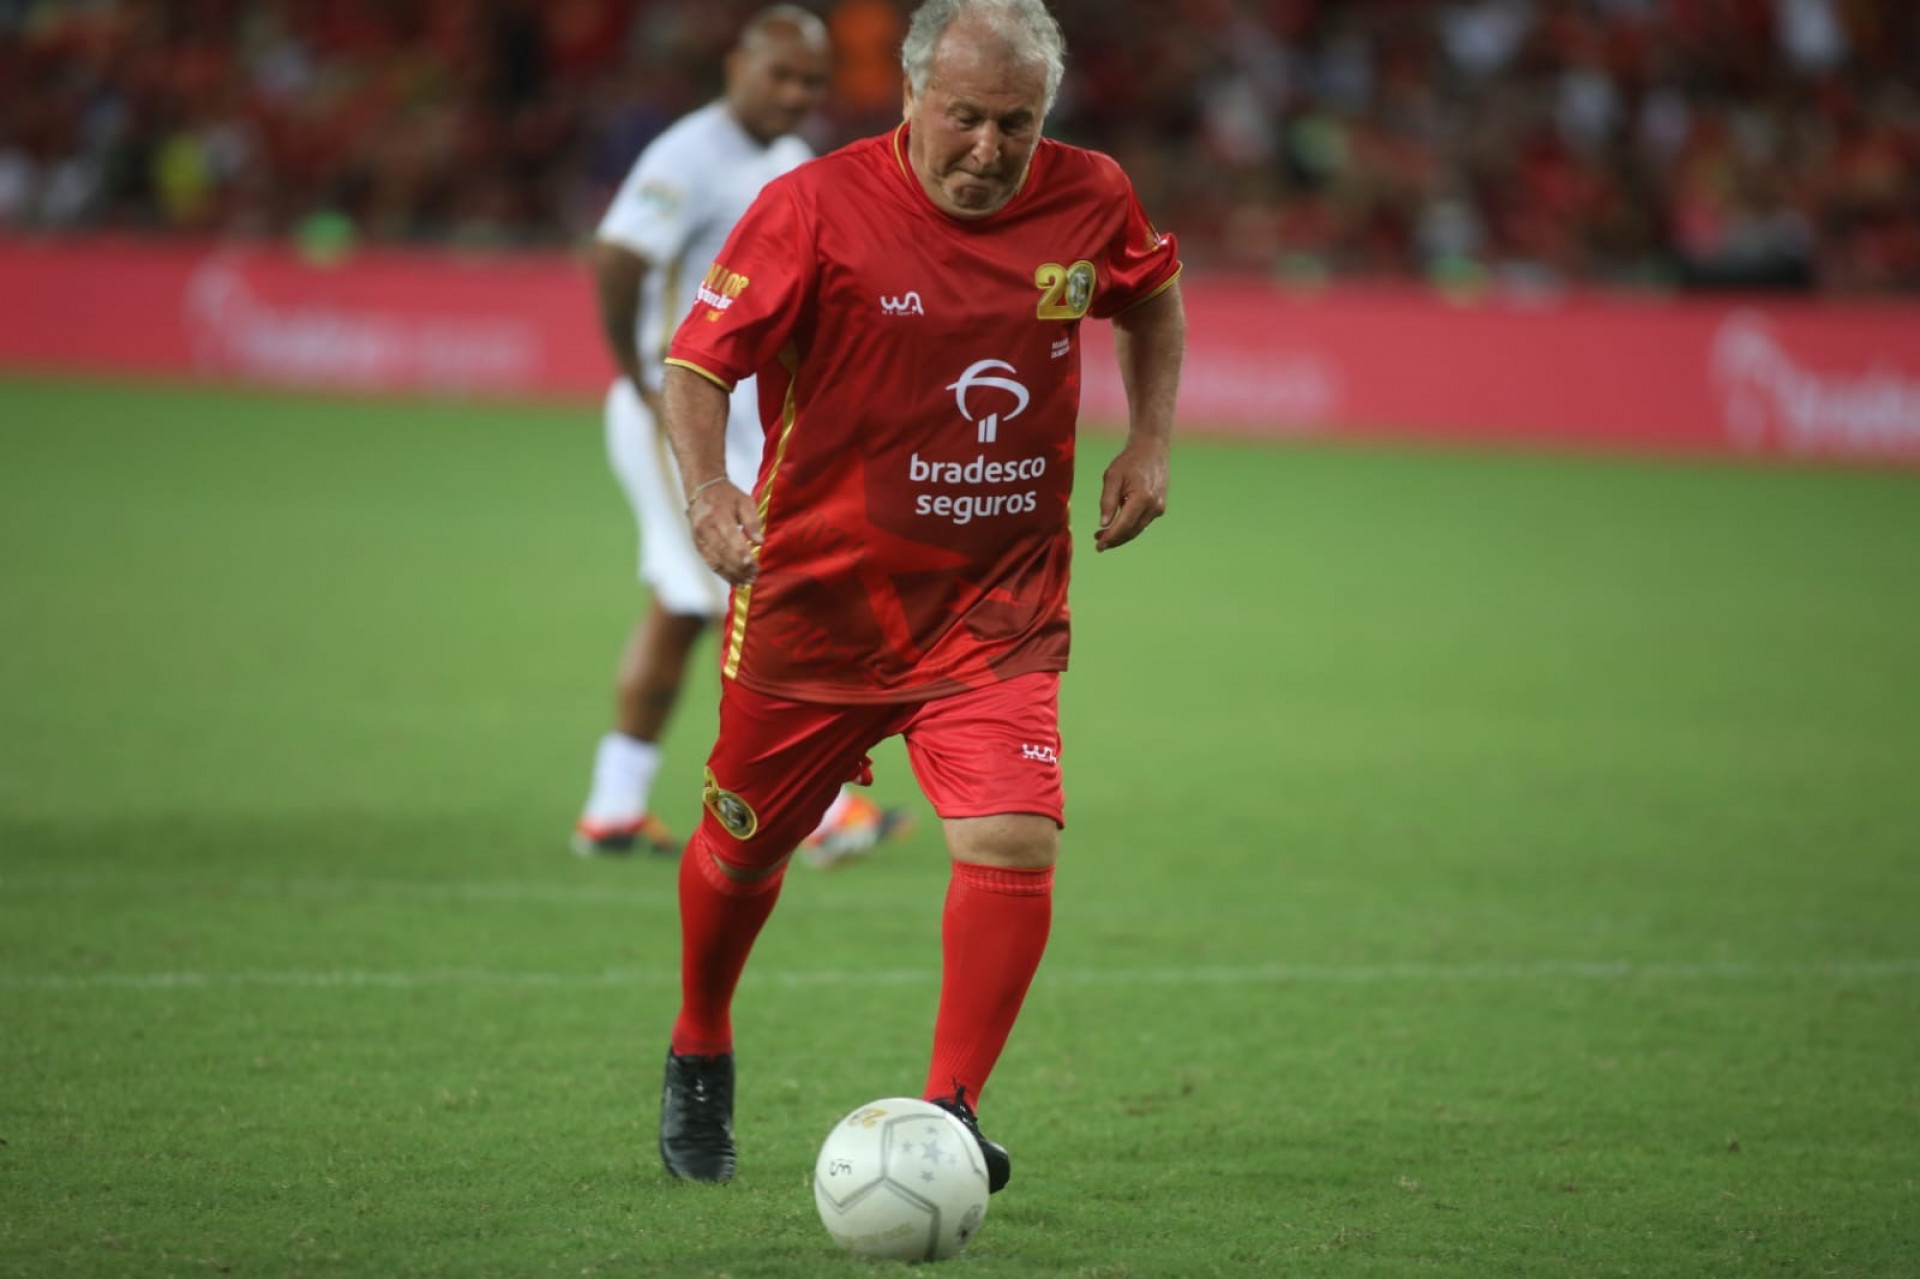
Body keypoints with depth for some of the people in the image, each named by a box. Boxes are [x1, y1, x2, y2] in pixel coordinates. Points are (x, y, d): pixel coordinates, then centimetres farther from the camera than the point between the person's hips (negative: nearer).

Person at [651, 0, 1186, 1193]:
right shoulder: (815, 207, -15)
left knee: (1015, 841, -20)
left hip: (999, 608, 1)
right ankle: (700, 1058, 43)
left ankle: (951, 1112, -9)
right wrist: (709, 488, -30)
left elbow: (1153, 294, 19)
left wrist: (1150, 441, 6)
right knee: (744, 853, 14)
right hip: (815, 594, -1)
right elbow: (699, 363, -11)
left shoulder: (1091, 201, -4)